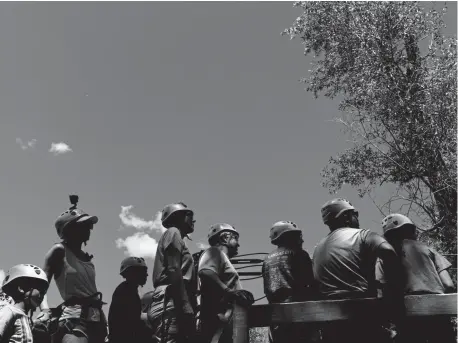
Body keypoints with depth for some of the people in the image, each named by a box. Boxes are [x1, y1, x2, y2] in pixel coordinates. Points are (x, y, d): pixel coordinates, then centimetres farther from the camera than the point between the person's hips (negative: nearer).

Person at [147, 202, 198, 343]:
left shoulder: (173, 235, 32)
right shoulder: (173, 233, 5)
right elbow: (174, 271, -10)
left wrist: (186, 306, 18)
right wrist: (186, 306, -18)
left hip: (168, 305, 9)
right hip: (170, 304, -9)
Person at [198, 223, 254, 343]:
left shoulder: (224, 257, 30)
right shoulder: (215, 251, 2)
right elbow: (205, 273, -20)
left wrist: (242, 297, 9)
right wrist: (230, 292, -22)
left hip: (227, 317, 10)